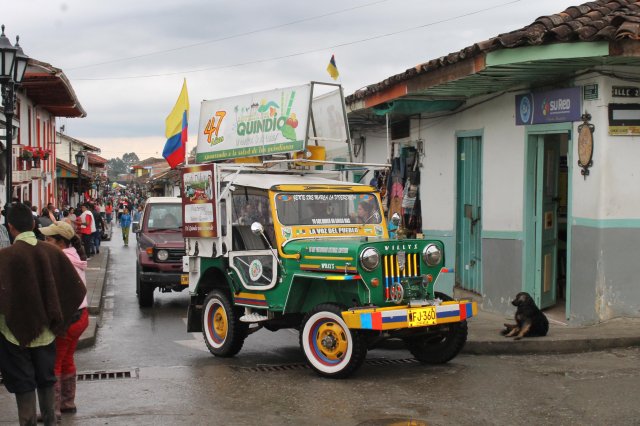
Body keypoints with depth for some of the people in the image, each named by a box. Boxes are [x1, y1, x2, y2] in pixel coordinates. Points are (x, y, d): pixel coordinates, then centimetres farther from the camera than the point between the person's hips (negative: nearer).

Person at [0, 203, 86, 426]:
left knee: (23, 383, 8)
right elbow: (78, 289, -4)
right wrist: (57, 317, 6)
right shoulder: (52, 252, -6)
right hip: (45, 329, 4)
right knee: (46, 378, 19)